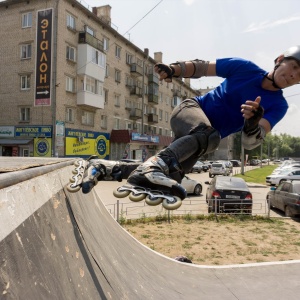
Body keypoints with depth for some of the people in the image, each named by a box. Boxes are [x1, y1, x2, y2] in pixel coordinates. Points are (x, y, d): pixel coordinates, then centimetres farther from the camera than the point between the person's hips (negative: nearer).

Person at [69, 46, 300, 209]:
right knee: (206, 133, -38)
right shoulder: (244, 68, -8)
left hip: (208, 137, 3)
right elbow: (201, 67, 1)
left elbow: (250, 142, -23)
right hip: (191, 108, -3)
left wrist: (253, 121, -45)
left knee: (173, 174, -11)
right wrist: (173, 69, -17)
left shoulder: (278, 106, -7)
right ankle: (150, 167, -52)